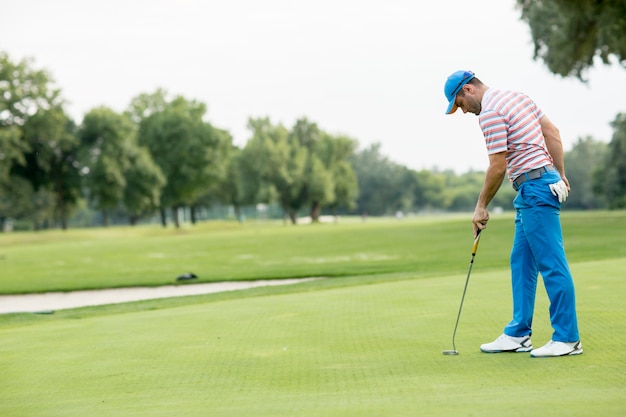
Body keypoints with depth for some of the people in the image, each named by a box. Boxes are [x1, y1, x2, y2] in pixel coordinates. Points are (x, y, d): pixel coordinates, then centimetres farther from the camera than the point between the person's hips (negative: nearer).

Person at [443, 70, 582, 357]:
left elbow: (498, 166, -15)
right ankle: (518, 334, 14)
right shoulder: (516, 96, 15)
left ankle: (567, 338, -4)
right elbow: (552, 133, 16)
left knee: (551, 263, -7)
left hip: (535, 187, -10)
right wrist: (561, 174, 18)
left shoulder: (490, 113, -13)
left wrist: (481, 206, -4)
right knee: (521, 262, 12)